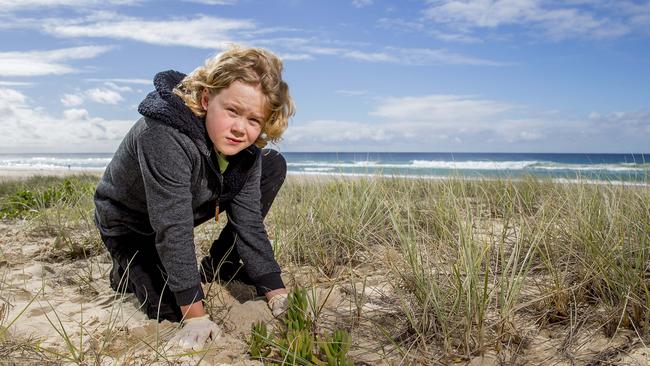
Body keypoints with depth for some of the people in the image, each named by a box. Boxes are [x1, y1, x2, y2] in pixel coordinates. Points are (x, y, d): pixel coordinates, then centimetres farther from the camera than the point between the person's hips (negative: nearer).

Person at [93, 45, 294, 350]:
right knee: (172, 307, -22)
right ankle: (129, 268, 13)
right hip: (127, 225, -5)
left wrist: (277, 292, -18)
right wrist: (195, 315, -35)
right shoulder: (164, 135, -40)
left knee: (274, 166, -7)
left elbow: (249, 221, -15)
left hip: (190, 205, 6)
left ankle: (219, 268, 4)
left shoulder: (246, 148, -19)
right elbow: (174, 230, -39)